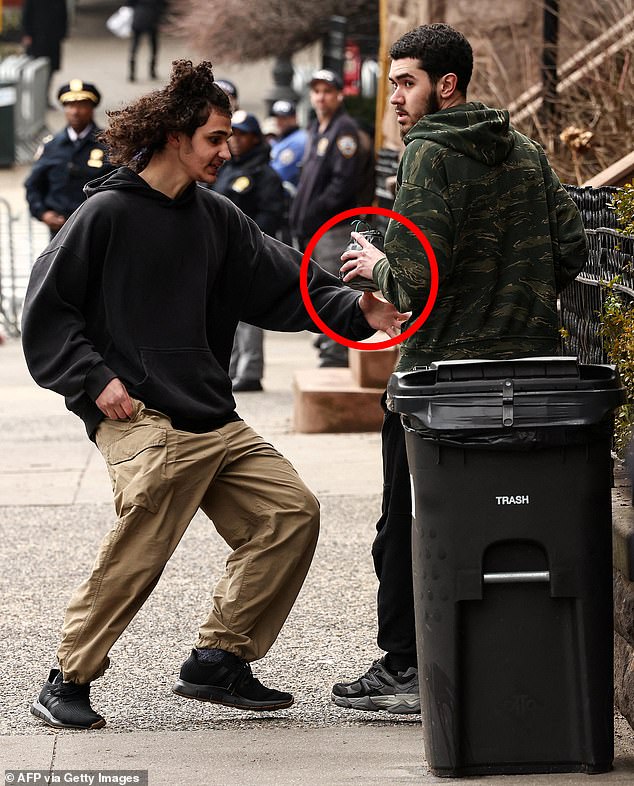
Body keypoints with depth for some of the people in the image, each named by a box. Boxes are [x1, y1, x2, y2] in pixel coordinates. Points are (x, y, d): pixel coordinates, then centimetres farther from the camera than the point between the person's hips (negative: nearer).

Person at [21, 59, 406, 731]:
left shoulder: (217, 219, 15)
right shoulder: (108, 212, -4)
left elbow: (284, 284, 11)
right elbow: (47, 308, -3)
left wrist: (354, 309, -5)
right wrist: (94, 380, -11)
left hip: (214, 420, 8)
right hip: (140, 422, -7)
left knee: (291, 512, 1)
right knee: (137, 550, -20)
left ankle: (218, 660, 9)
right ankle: (67, 682, -4)